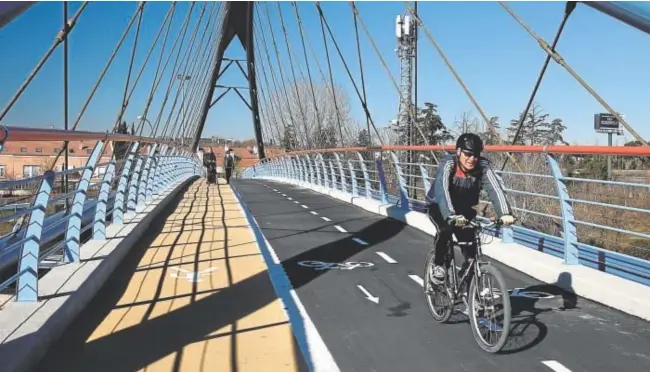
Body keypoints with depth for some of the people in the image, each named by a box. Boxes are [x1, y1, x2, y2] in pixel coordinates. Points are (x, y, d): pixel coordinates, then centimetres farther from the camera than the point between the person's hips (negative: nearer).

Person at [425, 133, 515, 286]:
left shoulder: (483, 166, -24)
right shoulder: (448, 164, -31)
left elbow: (495, 189, -37)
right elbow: (442, 190, -46)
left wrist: (505, 213, -54)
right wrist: (450, 216, -63)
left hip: (464, 208, 3)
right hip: (438, 206, -3)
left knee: (470, 246, -11)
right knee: (446, 228, -31)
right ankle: (438, 265, -8)